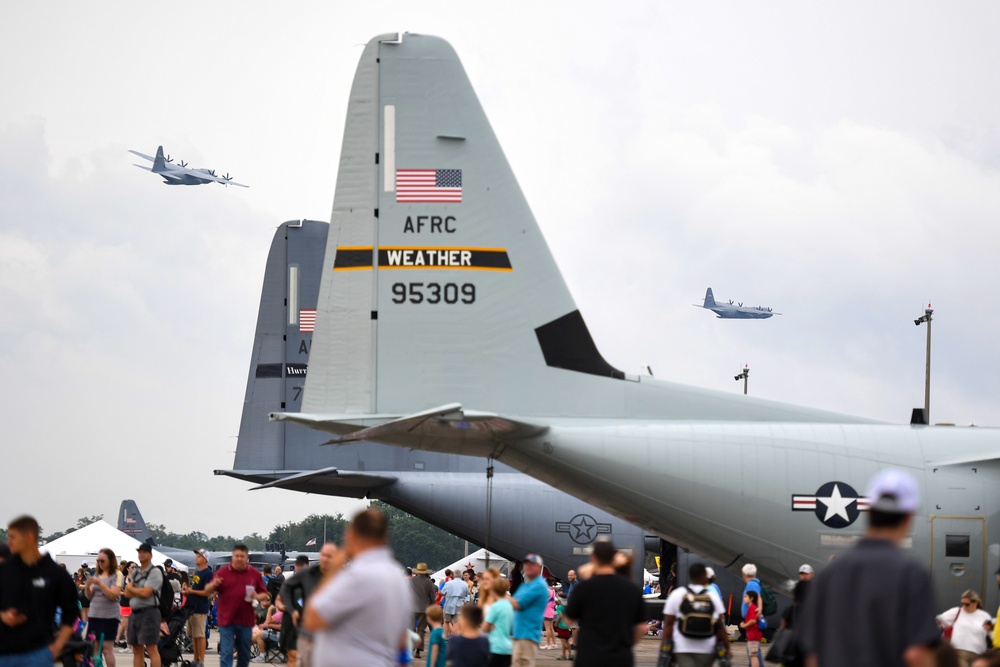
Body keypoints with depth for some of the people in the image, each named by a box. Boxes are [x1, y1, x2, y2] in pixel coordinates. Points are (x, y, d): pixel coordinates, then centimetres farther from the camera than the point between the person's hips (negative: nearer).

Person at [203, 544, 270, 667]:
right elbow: (207, 591, 1)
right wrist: (213, 585, -22)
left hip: (246, 620, 3)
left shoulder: (255, 574, 7)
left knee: (244, 655, 12)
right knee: (226, 653, -9)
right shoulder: (223, 572, 1)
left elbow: (265, 595, 11)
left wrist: (257, 597, -12)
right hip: (227, 620, -3)